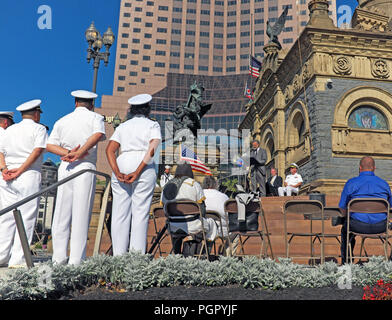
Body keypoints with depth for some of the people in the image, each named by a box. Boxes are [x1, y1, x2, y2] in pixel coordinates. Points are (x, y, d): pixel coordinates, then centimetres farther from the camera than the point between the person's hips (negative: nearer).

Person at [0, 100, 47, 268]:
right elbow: (38, 150, -12)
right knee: (26, 218, -2)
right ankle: (17, 259, -1)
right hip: (29, 178, -5)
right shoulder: (39, 129, 3)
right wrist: (20, 170, -13)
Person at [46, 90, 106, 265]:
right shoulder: (95, 117, 6)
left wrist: (67, 153, -8)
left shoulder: (62, 121, 18)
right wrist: (80, 153, -19)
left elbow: (49, 145, 4)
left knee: (61, 213, 8)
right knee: (81, 214, -2)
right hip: (86, 167, -3)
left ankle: (59, 258, 9)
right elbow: (98, 134, -17)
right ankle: (76, 260, 0)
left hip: (65, 167, 4)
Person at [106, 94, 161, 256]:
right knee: (140, 213, -1)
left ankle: (118, 256, 6)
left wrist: (117, 173, -5)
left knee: (119, 214, 5)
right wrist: (137, 173, -12)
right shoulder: (153, 125, 9)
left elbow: (109, 150, 5)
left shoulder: (122, 126, 19)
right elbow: (152, 149, -9)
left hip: (122, 165, 3)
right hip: (144, 169, -3)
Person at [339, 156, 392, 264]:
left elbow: (342, 207, 0)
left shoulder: (351, 183, -5)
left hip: (358, 226, -2)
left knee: (346, 228, 31)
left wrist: (347, 217, 20)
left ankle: (346, 262, 39)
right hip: (380, 227, 3)